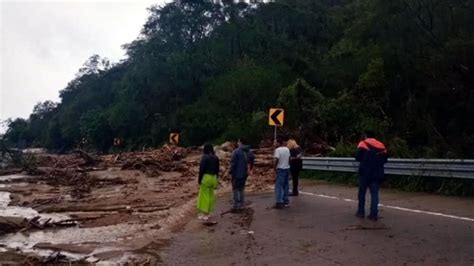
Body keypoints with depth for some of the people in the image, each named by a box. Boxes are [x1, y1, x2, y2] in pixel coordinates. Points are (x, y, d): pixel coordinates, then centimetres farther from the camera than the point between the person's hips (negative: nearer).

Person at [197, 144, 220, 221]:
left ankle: (204, 214, 6)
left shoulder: (204, 157, -12)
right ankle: (207, 213, 20)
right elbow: (217, 170, 11)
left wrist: (199, 179, -7)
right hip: (213, 177, 6)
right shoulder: (216, 158, 7)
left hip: (206, 177, -6)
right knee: (210, 195, 13)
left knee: (204, 196, 2)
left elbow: (201, 169, -14)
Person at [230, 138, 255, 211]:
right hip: (245, 174, 6)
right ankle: (241, 205, 21)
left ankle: (236, 206, 1)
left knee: (235, 189, 3)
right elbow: (252, 162, 10)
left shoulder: (236, 151, -17)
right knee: (241, 189, 18)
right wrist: (249, 170, 18)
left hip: (237, 173, -6)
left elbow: (233, 163, -17)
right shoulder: (250, 152, 5)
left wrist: (231, 172, -8)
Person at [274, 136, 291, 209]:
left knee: (279, 186, -5)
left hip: (281, 169, -7)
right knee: (286, 186, 13)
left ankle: (279, 202, -9)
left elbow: (276, 160, -19)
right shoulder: (287, 149, 8)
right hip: (287, 168, 7)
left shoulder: (278, 149, -14)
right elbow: (289, 158, 12)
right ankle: (286, 201, 19)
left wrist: (275, 167, -7)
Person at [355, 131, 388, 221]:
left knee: (362, 191, 11)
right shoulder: (381, 145, 11)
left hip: (365, 172, -3)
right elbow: (385, 159, 9)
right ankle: (374, 214, -1)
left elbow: (358, 157, -9)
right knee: (374, 193, 4)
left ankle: (361, 212, 15)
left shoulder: (363, 143, -1)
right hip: (377, 173, 3)